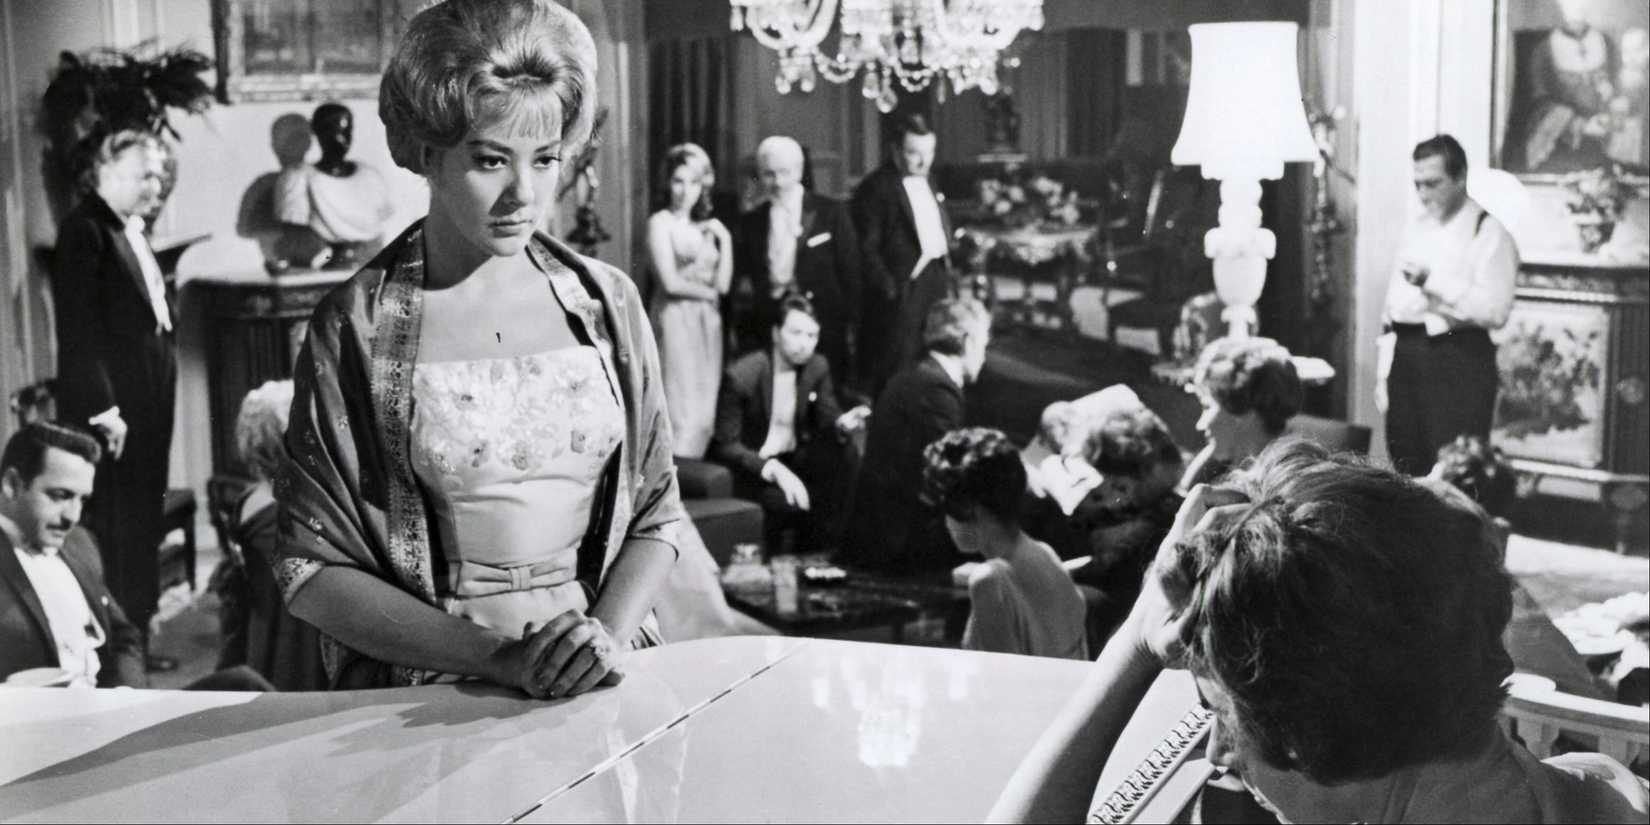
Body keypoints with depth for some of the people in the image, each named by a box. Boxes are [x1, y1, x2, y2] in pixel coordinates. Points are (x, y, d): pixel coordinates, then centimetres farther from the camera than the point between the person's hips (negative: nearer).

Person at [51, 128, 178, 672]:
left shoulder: (132, 232, 16)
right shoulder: (84, 230, -11)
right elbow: (79, 331, -17)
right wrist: (103, 410, -20)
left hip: (148, 404, 9)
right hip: (111, 407, -9)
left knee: (142, 528, 13)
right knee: (113, 529, -3)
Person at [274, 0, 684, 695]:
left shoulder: (606, 303, 7)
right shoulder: (357, 327, -2)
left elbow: (656, 514, 11)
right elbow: (312, 571, -2)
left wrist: (606, 635, -8)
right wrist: (497, 657, -13)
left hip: (600, 682, 2)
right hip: (421, 690, -2)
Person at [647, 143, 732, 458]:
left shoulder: (706, 228, 15)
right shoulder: (660, 223, -2)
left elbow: (723, 283, 8)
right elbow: (671, 282, -10)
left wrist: (725, 240, 1)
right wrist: (708, 292, 3)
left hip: (708, 323, 6)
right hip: (676, 318, -6)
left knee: (705, 405, 5)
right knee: (680, 403, -7)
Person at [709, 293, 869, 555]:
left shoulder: (817, 367, -3)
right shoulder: (739, 376, -19)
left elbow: (828, 416, 6)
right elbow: (725, 445, -18)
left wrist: (842, 423, -21)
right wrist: (772, 470, -32)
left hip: (793, 459, 6)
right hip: (751, 465, -6)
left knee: (843, 455, -22)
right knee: (791, 502, -33)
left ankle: (818, 550, -11)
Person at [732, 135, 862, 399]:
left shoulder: (830, 214, 3)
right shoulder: (749, 223, 10)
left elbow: (851, 275, 2)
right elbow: (741, 279, 12)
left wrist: (852, 326, -4)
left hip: (825, 334, -2)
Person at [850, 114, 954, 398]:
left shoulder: (927, 183, 16)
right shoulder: (875, 188, -10)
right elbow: (867, 249, -14)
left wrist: (949, 283, 15)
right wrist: (889, 290, -18)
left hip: (937, 282, 8)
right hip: (903, 289, -8)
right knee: (898, 371, -5)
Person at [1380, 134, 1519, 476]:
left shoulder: (1488, 233, -6)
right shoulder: (1415, 230, 17)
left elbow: (1494, 310, -17)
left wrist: (1432, 281, -19)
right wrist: (1384, 373, 15)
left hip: (1458, 360, -7)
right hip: (1406, 355, 7)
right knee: (1406, 469, 9)